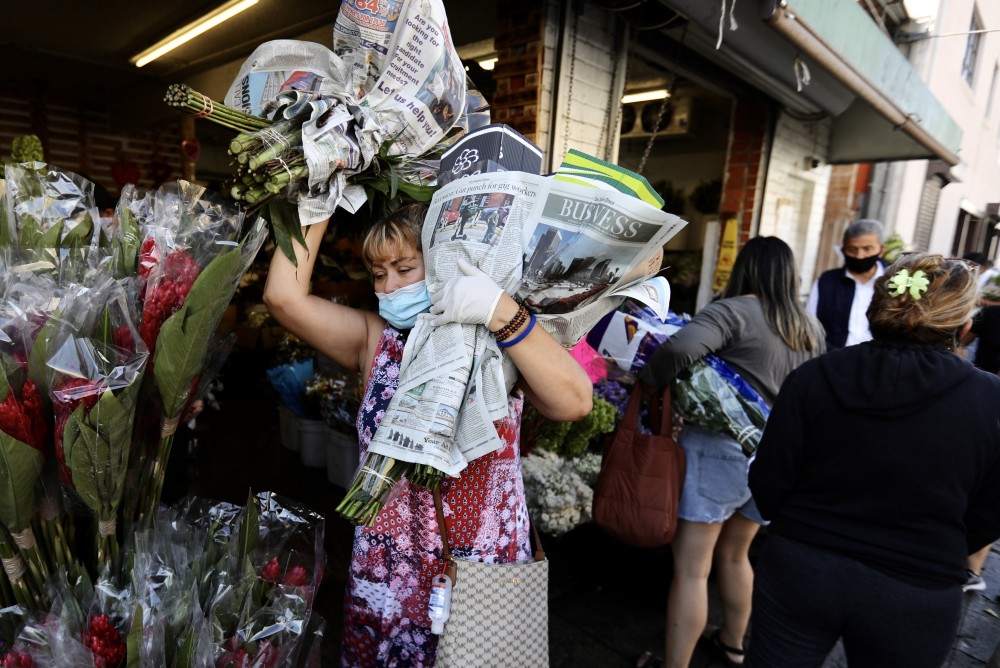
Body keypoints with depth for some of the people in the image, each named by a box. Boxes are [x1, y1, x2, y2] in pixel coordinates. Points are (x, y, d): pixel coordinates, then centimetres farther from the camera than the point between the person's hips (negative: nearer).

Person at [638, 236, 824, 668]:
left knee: (691, 569, 2)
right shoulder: (811, 329, 11)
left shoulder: (735, 311, -11)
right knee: (734, 556, 27)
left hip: (720, 450, -7)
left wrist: (648, 381, -15)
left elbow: (682, 346, -29)